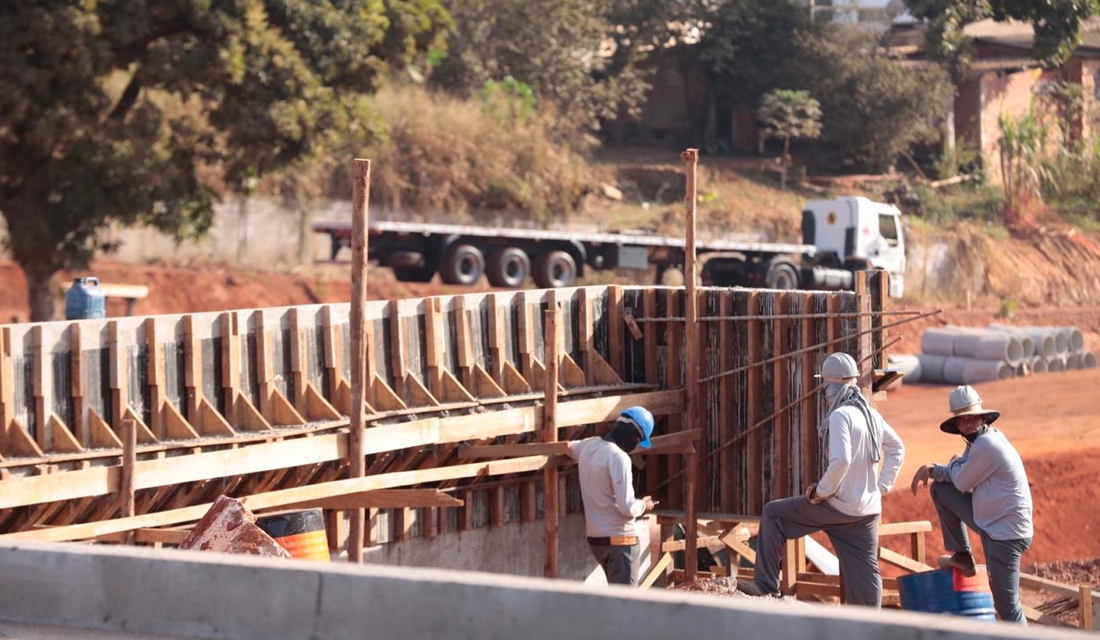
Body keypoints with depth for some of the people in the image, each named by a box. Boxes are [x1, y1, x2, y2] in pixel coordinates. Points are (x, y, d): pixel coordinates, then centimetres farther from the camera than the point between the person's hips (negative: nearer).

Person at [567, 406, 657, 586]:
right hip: (619, 538, -9)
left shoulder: (588, 446, 6)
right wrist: (643, 505, 0)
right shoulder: (619, 457, -19)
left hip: (595, 537, 9)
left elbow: (570, 448, 33)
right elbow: (627, 508, -22)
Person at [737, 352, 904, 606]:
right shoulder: (871, 414, 11)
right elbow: (897, 448, 24)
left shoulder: (840, 416, -15)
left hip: (839, 506, -7)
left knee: (773, 513, 6)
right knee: (865, 573, 8)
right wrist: (881, 487, 20)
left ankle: (766, 584, 7)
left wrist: (822, 492, -15)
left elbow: (840, 460, -28)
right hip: (869, 508, 7)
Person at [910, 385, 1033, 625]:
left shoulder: (986, 445, -22)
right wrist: (931, 469, -3)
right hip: (989, 521, 10)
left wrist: (955, 464, 9)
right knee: (940, 488, 15)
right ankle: (963, 557, 20)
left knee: (1006, 604, -8)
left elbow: (962, 483, -13)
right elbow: (958, 476, 16)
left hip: (1006, 534, -10)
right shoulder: (981, 439, 9)